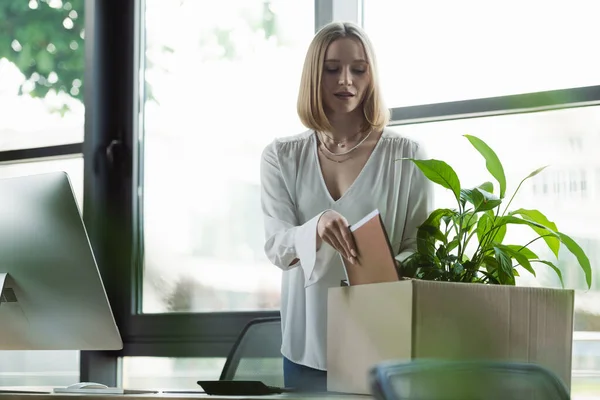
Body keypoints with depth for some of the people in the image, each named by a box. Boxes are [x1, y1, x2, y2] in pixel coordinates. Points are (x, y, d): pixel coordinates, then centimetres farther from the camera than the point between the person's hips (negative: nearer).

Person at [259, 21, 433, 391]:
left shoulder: (406, 155, -1)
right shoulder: (282, 157, 5)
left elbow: (421, 247, 0)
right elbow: (276, 246, -4)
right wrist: (316, 228, -26)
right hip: (308, 346, 2)